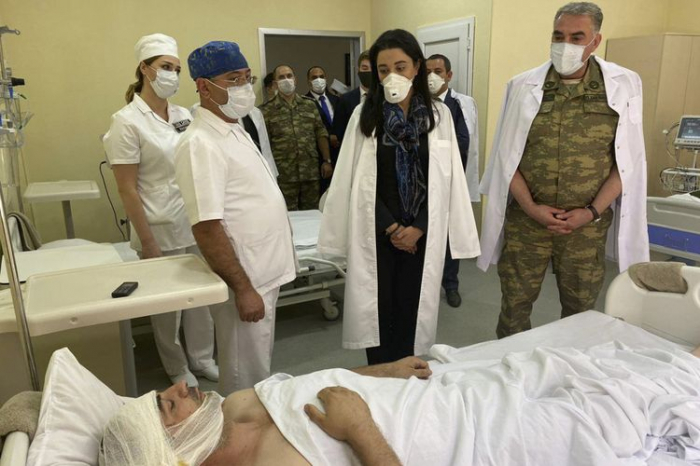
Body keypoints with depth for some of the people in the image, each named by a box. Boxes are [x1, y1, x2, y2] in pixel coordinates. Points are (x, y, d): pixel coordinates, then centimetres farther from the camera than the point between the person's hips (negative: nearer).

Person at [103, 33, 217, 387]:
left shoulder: (183, 115, 6)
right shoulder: (127, 121, -11)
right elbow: (127, 190, -12)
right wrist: (147, 242, -13)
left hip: (197, 222, 5)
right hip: (161, 228, -5)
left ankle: (202, 358, 35)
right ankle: (178, 369, 33)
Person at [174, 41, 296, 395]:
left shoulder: (235, 130, 9)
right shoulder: (200, 144, -20)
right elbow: (207, 228, -24)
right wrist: (243, 288, -22)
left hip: (266, 273, 9)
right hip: (245, 280, -9)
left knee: (260, 367, 25)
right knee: (246, 380, 8)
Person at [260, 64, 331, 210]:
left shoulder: (310, 105, 10)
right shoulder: (267, 111, 1)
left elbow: (321, 134, 11)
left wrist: (327, 161, 5)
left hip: (311, 172, 3)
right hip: (283, 175, -2)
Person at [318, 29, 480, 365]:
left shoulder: (439, 115, 1)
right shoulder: (365, 115, -1)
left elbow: (445, 179, 2)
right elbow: (354, 180, -1)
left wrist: (417, 228, -7)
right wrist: (390, 227, -6)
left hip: (421, 232, 1)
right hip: (376, 232, 0)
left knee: (411, 309, 7)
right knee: (377, 309, 5)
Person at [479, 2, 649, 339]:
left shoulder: (624, 86, 0)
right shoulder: (524, 87, -1)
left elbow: (628, 159, 1)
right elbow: (506, 156, 0)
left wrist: (593, 211, -9)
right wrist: (530, 207, -9)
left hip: (587, 224, 1)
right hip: (525, 220, 0)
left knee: (580, 308, 14)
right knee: (515, 303, 8)